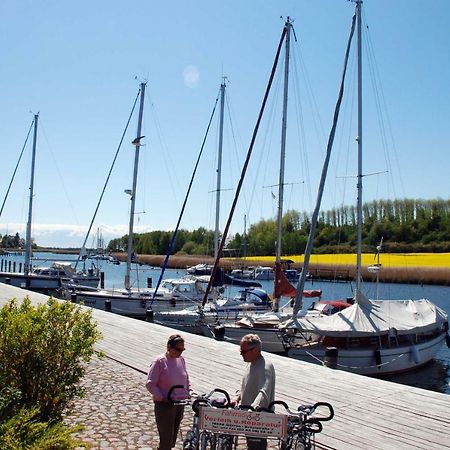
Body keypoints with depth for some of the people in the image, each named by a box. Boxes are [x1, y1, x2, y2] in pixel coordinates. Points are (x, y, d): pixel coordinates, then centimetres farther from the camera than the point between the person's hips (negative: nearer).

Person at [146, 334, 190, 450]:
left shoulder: (181, 360, 4)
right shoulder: (159, 361, -14)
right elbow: (150, 384, -13)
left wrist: (189, 392, 6)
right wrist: (161, 397, -16)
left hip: (180, 403, 6)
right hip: (165, 405, -6)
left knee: (173, 437, 16)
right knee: (166, 438, -4)